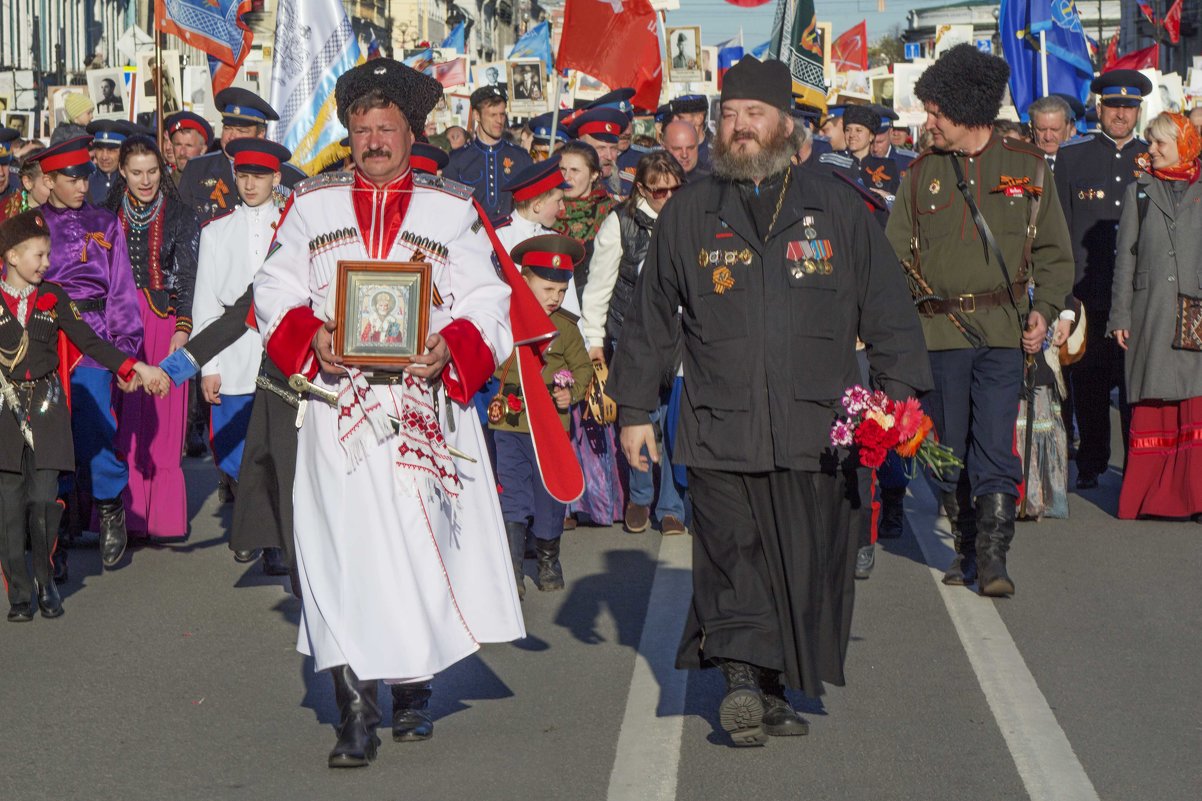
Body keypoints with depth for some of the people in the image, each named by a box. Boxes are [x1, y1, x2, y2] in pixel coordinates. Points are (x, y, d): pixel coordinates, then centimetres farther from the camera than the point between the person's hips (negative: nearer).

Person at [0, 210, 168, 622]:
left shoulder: (53, 297, 7)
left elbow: (90, 342, 6)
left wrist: (132, 368, -4)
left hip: (46, 407, 1)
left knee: (44, 500, -6)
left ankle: (45, 581, 13)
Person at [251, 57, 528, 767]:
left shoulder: (454, 208, 9)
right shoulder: (311, 204, 12)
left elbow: (488, 303, 5)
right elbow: (275, 292, 11)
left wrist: (451, 348, -14)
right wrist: (311, 335, -9)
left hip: (427, 402, 0)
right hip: (338, 404, 0)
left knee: (423, 546, 3)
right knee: (344, 547, -8)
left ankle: (414, 689, 22)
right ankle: (356, 713, -7)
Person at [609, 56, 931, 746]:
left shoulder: (838, 210, 9)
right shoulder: (688, 216, 11)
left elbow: (887, 309, 11)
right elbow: (650, 320, 15)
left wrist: (899, 391, 4)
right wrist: (634, 409, 12)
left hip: (816, 429, 0)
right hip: (721, 427, 0)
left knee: (809, 565, 2)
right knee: (732, 554, -8)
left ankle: (776, 689, 13)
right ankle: (743, 678, -8)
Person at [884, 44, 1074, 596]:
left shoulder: (1027, 167, 5)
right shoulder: (921, 173, 8)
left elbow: (1054, 253, 12)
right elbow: (896, 257, 11)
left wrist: (1043, 310, -1)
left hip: (1002, 329, -2)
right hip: (938, 331, 2)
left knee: (995, 449, -8)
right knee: (948, 449, 5)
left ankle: (993, 559, -4)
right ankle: (966, 547, 20)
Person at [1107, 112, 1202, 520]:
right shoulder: (1139, 191, 12)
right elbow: (1126, 256, 10)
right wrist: (1120, 315, 4)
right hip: (1151, 313, 1)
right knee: (1152, 403, 0)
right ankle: (1150, 496, 5)